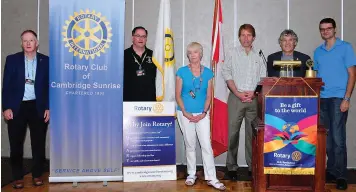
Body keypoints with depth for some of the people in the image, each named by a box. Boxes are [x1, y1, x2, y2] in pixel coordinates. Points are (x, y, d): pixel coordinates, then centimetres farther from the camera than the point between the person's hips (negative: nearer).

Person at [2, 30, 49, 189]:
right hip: (16, 107, 0)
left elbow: (50, 86, 4)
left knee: (39, 144, 7)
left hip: (38, 107, 0)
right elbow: (6, 85, 1)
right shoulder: (12, 59, 4)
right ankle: (18, 177, 18)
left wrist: (48, 107, -2)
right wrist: (6, 107, -7)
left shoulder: (46, 61, 4)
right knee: (16, 144, 5)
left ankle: (37, 175, 21)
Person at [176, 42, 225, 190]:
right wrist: (185, 113, -10)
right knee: (190, 145, 9)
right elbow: (178, 95, -2)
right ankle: (191, 174, 23)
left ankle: (211, 178, 4)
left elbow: (209, 96, 3)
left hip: (202, 114, 0)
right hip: (185, 114, 0)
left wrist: (204, 113, -8)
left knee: (207, 145, -3)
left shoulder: (207, 72, 3)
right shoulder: (182, 72, -1)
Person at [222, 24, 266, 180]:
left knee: (252, 133, 4)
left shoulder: (258, 55, 10)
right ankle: (231, 167, 7)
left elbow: (263, 78, 9)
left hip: (254, 98, 1)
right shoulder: (233, 53, 6)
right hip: (236, 97, -1)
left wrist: (254, 92, -6)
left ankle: (252, 166, 13)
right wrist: (237, 93, -7)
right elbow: (227, 74, 2)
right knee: (233, 132, -2)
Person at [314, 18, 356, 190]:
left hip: (338, 98, -4)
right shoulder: (318, 51, 14)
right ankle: (331, 170, 18)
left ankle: (340, 176, 3)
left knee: (337, 138, -6)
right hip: (321, 99, 4)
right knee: (326, 138, 7)